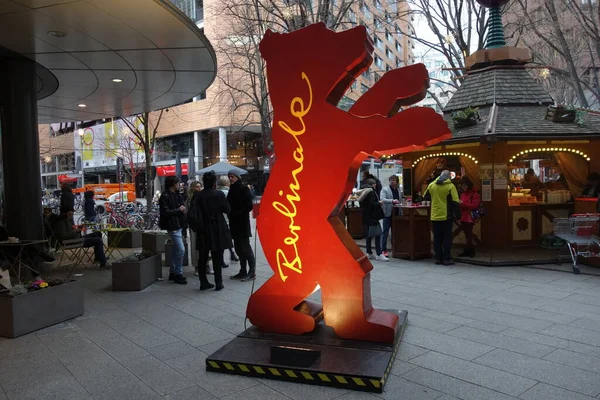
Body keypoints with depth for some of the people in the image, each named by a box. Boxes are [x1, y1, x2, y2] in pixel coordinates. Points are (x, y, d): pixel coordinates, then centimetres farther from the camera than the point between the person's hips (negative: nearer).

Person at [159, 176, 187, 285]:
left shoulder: (176, 194, 15)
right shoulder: (165, 196, -14)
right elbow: (165, 212, -21)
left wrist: (182, 209, 7)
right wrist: (179, 210, -15)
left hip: (178, 225, 10)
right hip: (172, 226, -10)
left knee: (176, 249, 15)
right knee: (181, 250, -11)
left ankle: (173, 273, 26)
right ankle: (178, 274, -2)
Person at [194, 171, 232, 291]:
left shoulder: (197, 195, -5)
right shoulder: (219, 194, -10)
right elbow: (227, 209, -4)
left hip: (203, 230, 2)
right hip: (217, 230, -2)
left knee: (203, 258, 12)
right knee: (217, 258, 6)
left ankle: (203, 282, 17)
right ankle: (218, 283, 10)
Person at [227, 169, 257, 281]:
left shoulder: (244, 189, -8)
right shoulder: (231, 190, 13)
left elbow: (249, 206, -13)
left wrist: (237, 213, -16)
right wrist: (230, 214, 1)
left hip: (242, 223, -7)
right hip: (234, 223, 7)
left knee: (245, 247, -6)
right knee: (238, 247, 10)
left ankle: (252, 272, 1)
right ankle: (243, 271, 17)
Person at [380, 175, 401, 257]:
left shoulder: (399, 191, 14)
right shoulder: (384, 189, -2)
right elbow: (382, 199, -17)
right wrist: (392, 201, -30)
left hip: (396, 214, 5)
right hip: (388, 214, -5)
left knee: (395, 232, 11)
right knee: (385, 233, -1)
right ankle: (383, 250, 4)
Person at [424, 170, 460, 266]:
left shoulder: (431, 185, 0)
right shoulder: (450, 186, -10)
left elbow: (425, 197, 14)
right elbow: (455, 202, -12)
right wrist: (458, 215, -3)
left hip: (435, 216, 3)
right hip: (447, 217, -3)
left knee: (437, 238, 11)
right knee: (447, 238, 5)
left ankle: (438, 258, 14)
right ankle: (447, 259, 6)